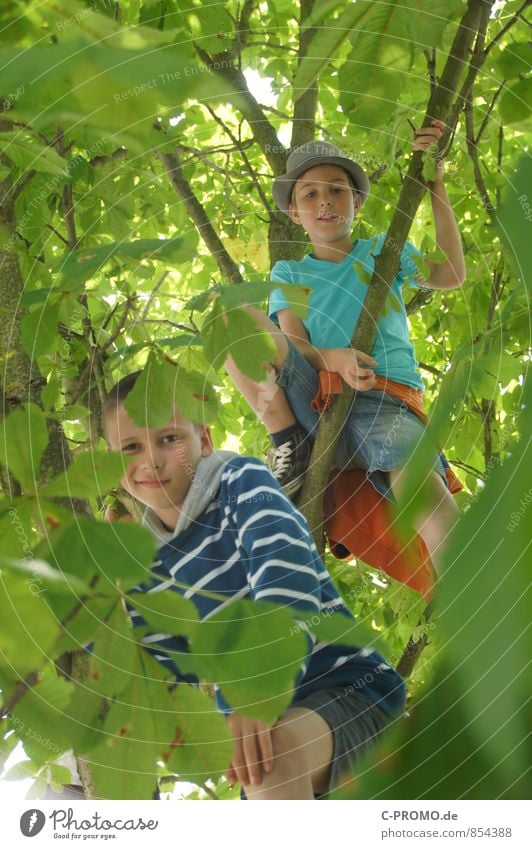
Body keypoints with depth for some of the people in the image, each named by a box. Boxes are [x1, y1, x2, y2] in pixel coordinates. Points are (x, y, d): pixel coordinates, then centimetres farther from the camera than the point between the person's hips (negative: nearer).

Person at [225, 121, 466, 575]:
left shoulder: (382, 250, 21)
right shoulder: (289, 274, 21)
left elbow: (450, 275, 3)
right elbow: (294, 344, 3)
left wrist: (435, 183, -1)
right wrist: (333, 359, -22)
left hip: (388, 399, -1)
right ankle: (290, 446, -16)